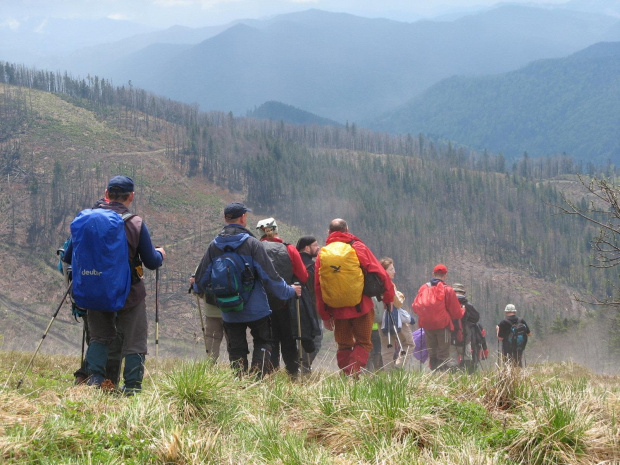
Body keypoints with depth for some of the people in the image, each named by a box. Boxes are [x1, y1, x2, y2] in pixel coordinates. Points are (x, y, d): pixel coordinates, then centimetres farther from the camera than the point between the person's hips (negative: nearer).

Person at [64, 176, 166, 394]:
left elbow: (69, 257, 2)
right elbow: (151, 262, -7)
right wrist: (159, 254, 17)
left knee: (99, 337, 18)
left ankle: (95, 378, 2)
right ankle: (132, 386, 8)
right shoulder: (136, 224, -12)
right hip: (129, 293, -2)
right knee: (134, 341, 11)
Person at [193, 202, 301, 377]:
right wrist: (289, 291, 3)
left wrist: (197, 288, 34)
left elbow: (202, 277, 10)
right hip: (255, 309, -3)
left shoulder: (214, 246, 0)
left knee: (236, 349, 12)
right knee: (262, 342, 11)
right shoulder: (252, 243, -13)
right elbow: (269, 276, -12)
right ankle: (259, 376, -6)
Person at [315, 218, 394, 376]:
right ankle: (354, 373, -16)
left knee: (344, 346, 15)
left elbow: (318, 287, 7)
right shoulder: (358, 247, -2)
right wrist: (388, 297, 6)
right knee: (363, 343, 5)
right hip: (361, 307, -3)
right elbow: (380, 273, -6)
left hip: (337, 309, 3)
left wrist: (325, 315, 13)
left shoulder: (322, 253, 6)